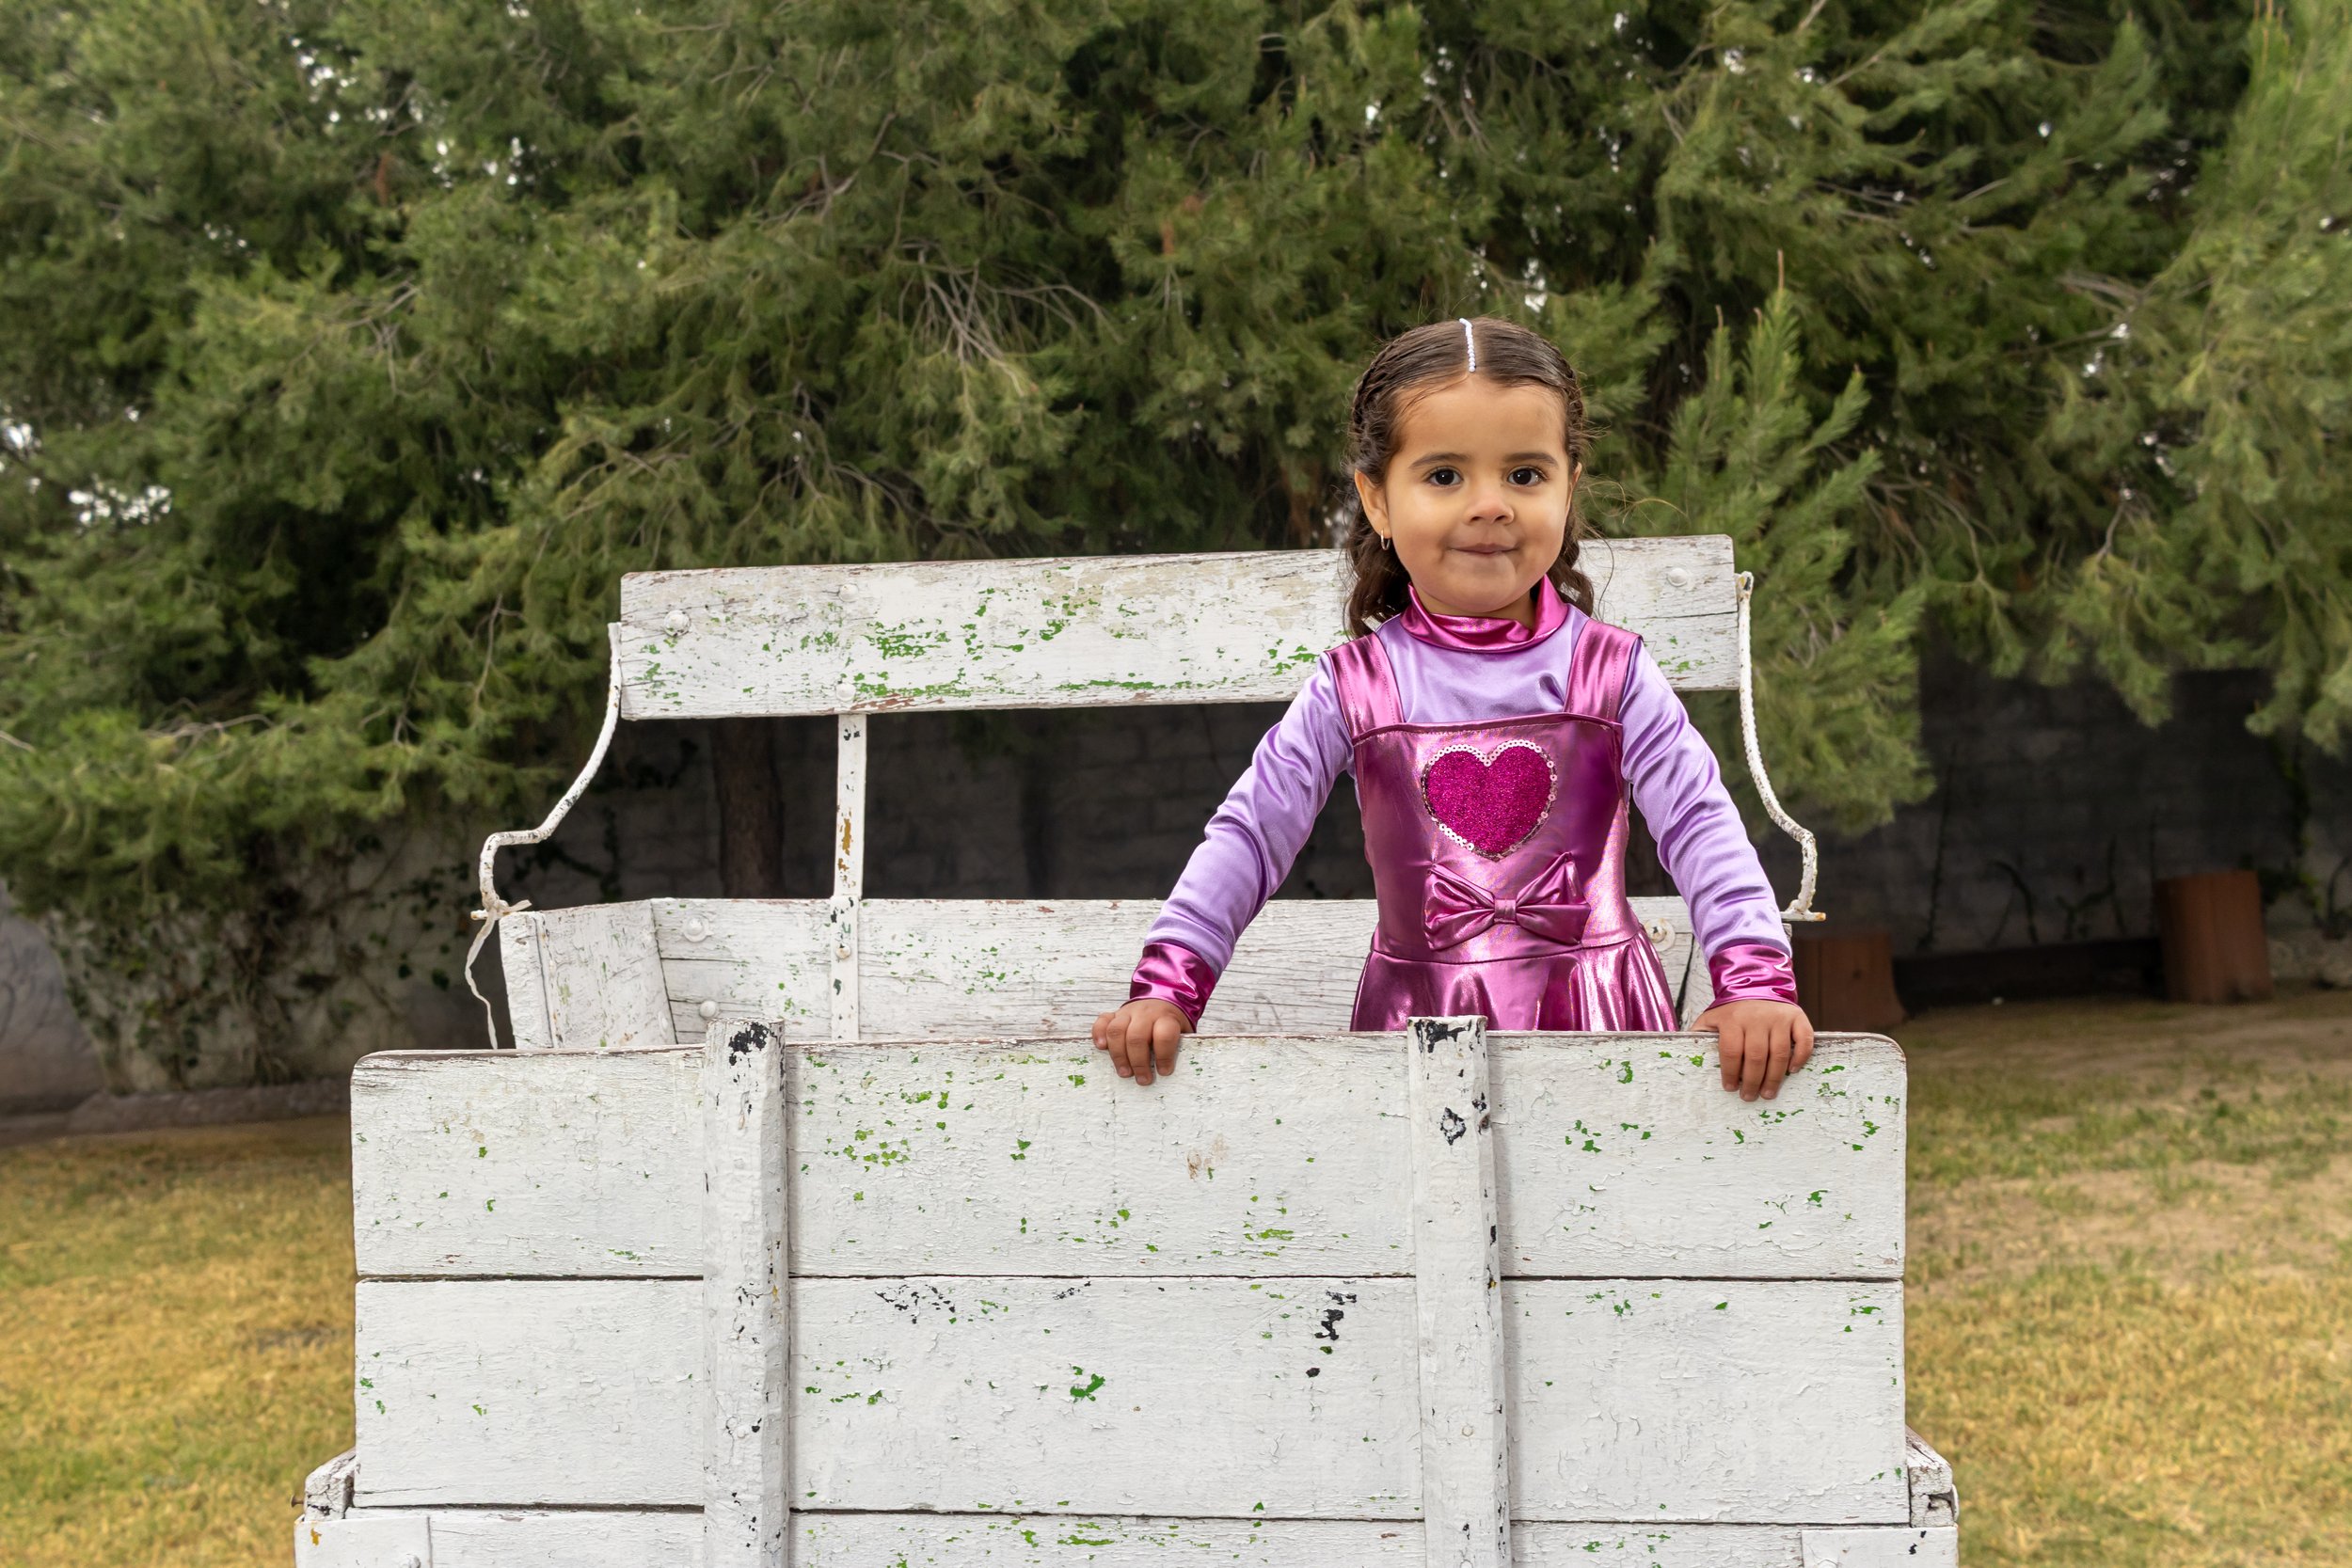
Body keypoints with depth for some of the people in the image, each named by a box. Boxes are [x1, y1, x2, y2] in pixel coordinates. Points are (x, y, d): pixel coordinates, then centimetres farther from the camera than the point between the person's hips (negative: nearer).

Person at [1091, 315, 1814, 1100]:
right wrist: (1166, 988, -14)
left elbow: (1701, 825, -9)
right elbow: (1249, 835, -4)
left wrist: (1757, 983, -23)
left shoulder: (1609, 670, -4)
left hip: (1595, 1010, 0)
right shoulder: (1356, 687, -4)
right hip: (1419, 1024, 0)